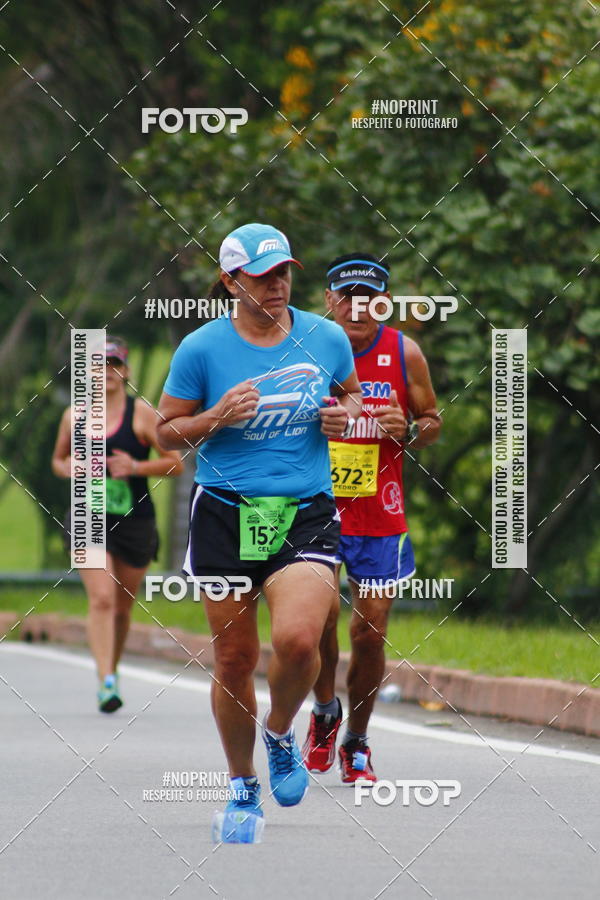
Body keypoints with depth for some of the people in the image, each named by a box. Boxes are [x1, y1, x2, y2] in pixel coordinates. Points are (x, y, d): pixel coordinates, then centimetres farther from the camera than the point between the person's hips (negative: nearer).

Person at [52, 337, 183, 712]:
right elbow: (58, 460, 20)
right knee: (101, 599, -17)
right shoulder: (74, 416, 6)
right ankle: (106, 681, -23)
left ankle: (113, 670, 33)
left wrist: (137, 467, -17)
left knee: (122, 607, 11)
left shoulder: (142, 414, -3)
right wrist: (68, 469, -3)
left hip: (136, 522, 0)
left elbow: (176, 463, -2)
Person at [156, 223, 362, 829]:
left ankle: (280, 733, 9)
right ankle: (241, 785, 25)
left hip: (306, 513, 0)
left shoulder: (325, 337, 3)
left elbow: (351, 394, 21)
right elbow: (166, 431, 4)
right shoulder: (201, 349, -3)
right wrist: (217, 418, -15)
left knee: (297, 639, -22)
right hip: (224, 516, 0)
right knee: (234, 658, 4)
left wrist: (344, 416, -2)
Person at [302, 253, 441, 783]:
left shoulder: (404, 354, -2)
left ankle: (356, 744, 22)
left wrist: (408, 431, -12)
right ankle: (325, 710, 10)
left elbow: (432, 421, 10)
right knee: (322, 611, -19)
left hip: (380, 517, 1)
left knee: (370, 632, 3)